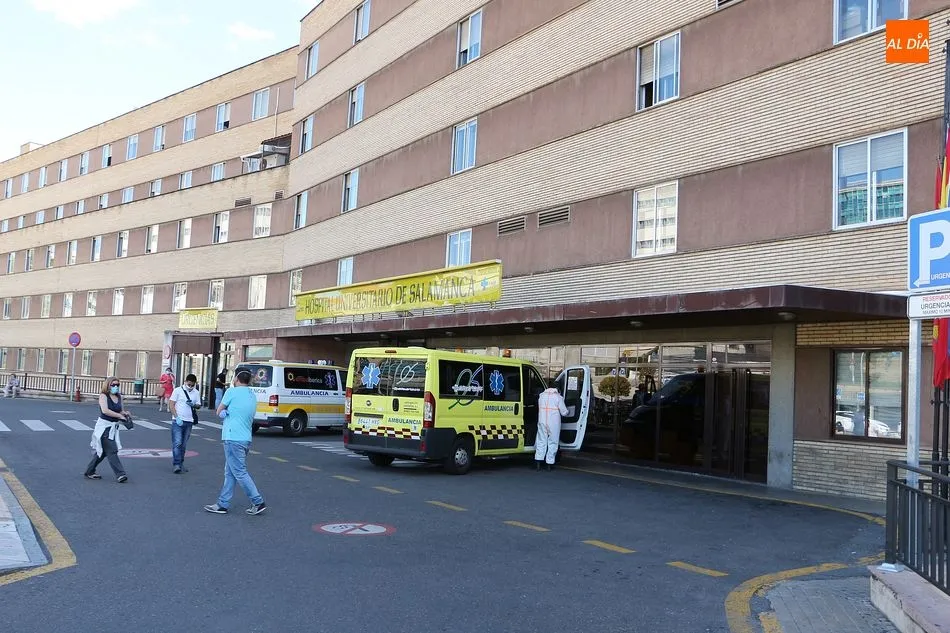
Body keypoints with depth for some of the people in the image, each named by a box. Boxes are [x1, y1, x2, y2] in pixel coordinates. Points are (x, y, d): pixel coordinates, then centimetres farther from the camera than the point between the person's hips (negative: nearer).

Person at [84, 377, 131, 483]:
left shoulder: (119, 397, 9)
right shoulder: (103, 396, -10)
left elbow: (121, 411, 18)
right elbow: (105, 410, -24)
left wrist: (125, 413, -5)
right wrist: (120, 415, -24)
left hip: (114, 427, 7)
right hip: (104, 426, -7)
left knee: (102, 451, 15)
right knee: (111, 451, -9)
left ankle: (89, 472, 29)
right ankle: (120, 474, -11)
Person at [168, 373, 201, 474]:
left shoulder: (196, 393, 10)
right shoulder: (178, 390, -2)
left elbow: (199, 406, 14)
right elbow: (171, 405, -4)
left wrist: (194, 404, -11)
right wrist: (177, 417, -14)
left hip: (189, 421, 4)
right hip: (178, 421, -4)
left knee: (184, 444, 9)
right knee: (177, 443, -10)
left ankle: (181, 464, 17)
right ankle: (176, 465, -10)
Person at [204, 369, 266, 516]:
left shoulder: (232, 391, -8)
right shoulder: (253, 396, 14)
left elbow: (219, 411, 2)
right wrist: (227, 412, 2)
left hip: (233, 438, -8)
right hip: (246, 439, 8)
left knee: (240, 473, -4)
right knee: (230, 473, 13)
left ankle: (258, 502, -3)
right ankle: (223, 504, 17)